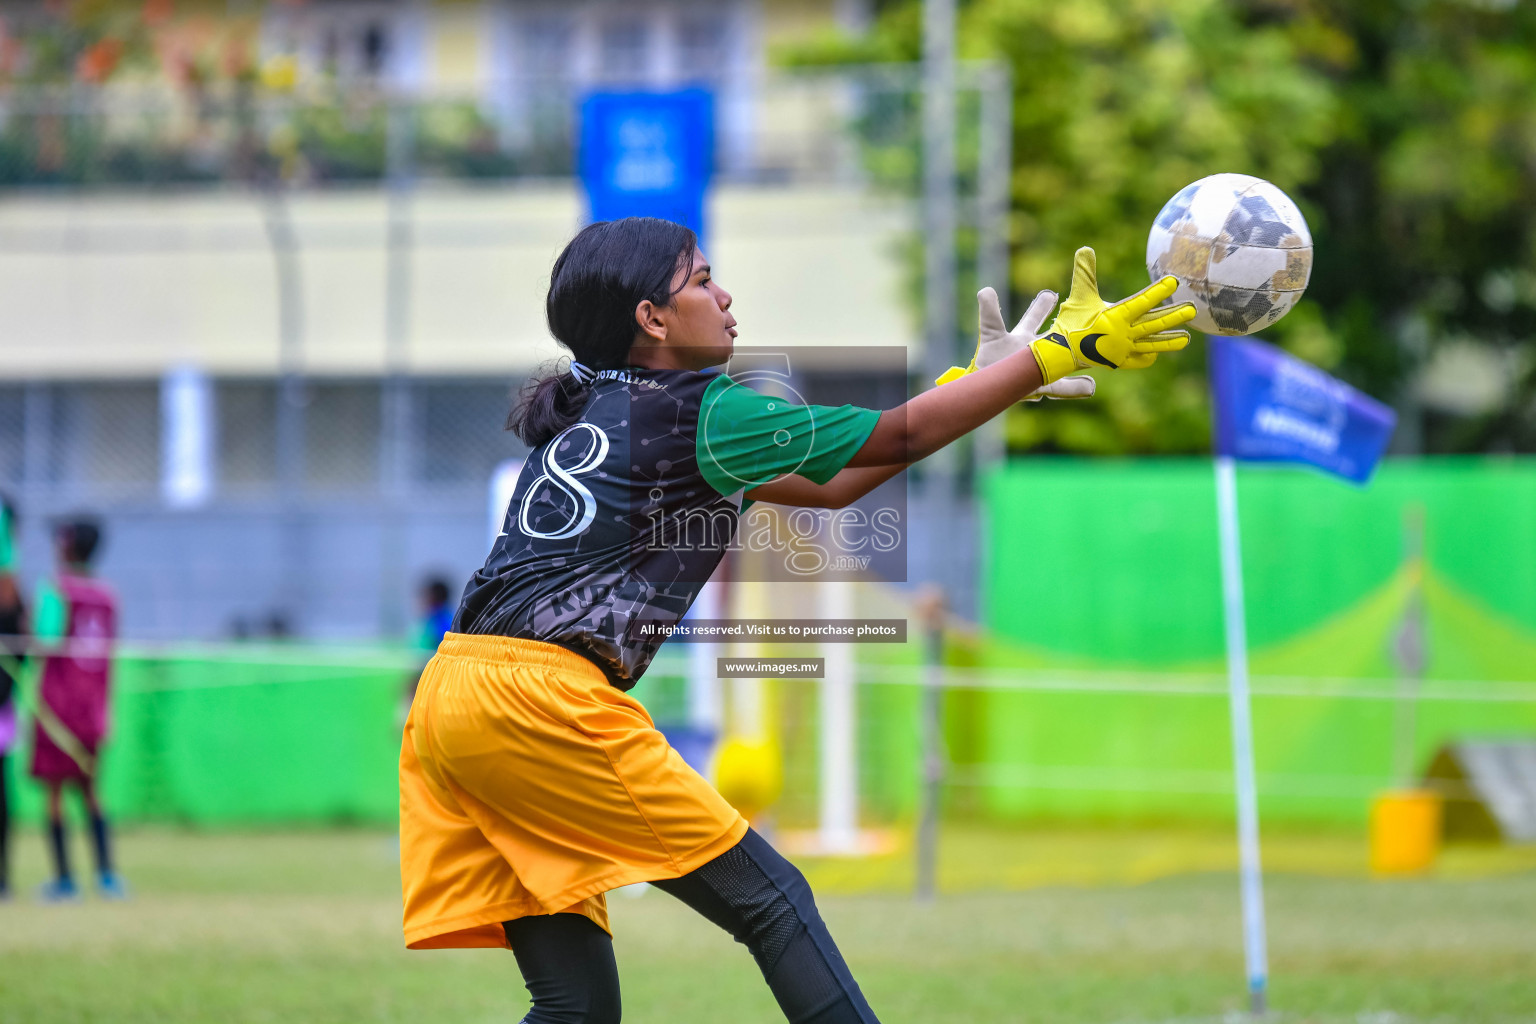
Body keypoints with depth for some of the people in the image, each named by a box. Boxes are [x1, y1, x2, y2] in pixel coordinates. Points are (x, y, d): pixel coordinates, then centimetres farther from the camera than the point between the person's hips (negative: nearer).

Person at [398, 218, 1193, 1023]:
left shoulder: (590, 411, 24)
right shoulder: (699, 413, -2)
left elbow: (825, 485, 29)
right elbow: (904, 436, 1)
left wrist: (976, 377, 30)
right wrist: (1068, 347, 5)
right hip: (542, 694, -9)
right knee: (771, 902, 0)